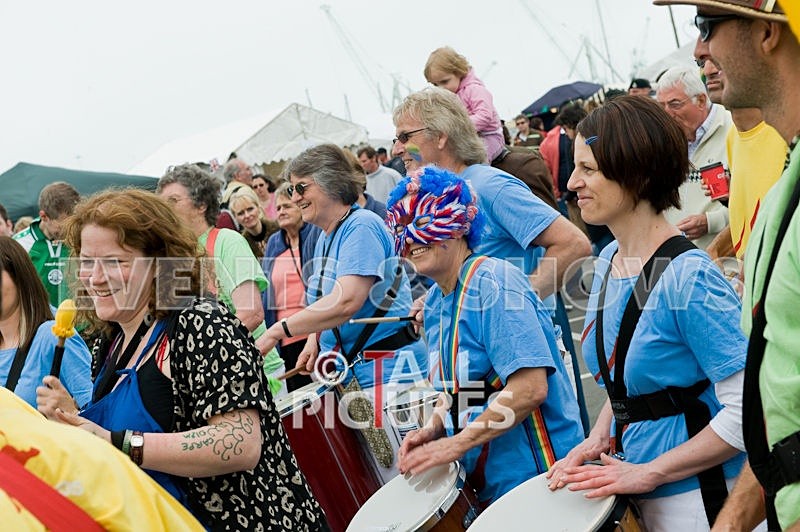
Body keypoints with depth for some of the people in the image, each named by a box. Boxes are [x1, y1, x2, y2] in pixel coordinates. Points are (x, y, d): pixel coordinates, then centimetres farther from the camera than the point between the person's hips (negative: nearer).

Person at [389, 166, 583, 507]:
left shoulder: (494, 282, -18)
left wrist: (454, 444, -23)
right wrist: (433, 430, -1)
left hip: (536, 476, -8)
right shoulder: (434, 304, 7)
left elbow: (530, 388, -26)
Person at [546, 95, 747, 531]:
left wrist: (650, 472, -19)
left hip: (699, 497, -7)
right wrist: (599, 438, 0)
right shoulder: (608, 261, 3)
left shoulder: (688, 278, -21)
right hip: (639, 493, 7)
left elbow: (747, 409, -23)